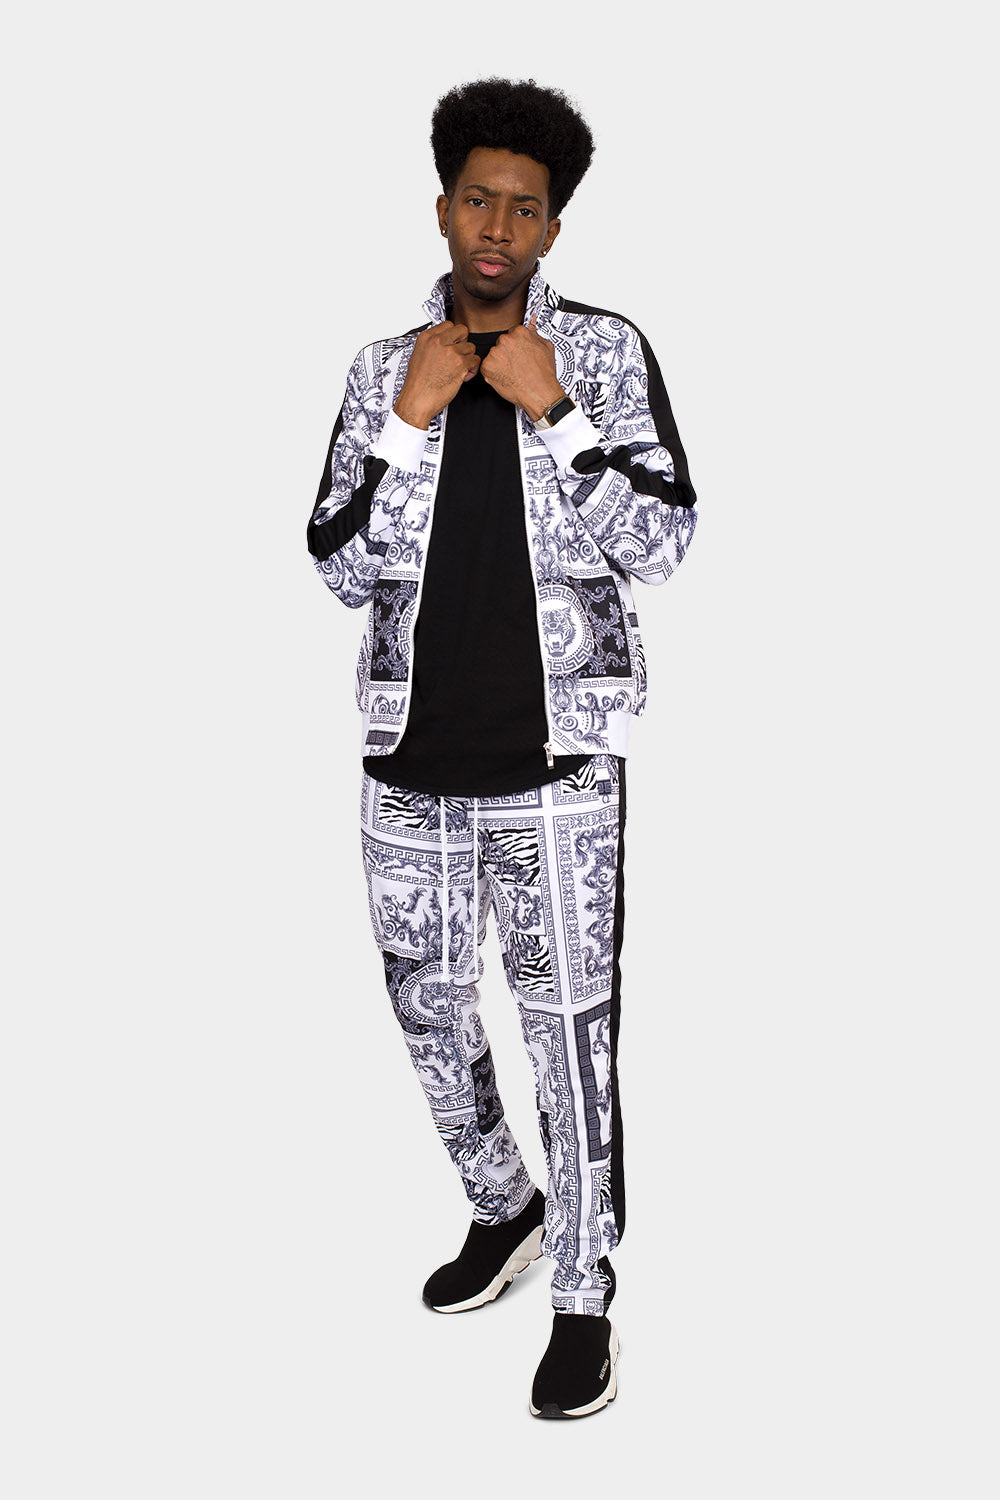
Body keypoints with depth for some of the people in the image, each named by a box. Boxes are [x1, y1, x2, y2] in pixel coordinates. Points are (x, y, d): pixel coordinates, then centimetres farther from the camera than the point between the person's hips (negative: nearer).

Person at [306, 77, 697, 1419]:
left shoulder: (606, 353, 1)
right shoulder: (382, 371, 8)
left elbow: (661, 543, -7)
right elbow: (341, 569, 1)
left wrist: (550, 412, -15)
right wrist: (411, 423, -9)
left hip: (556, 764, -3)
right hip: (409, 764, 4)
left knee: (570, 1032, 0)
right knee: (429, 1010, 15)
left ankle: (583, 1295, 17)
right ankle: (503, 1210, 40)